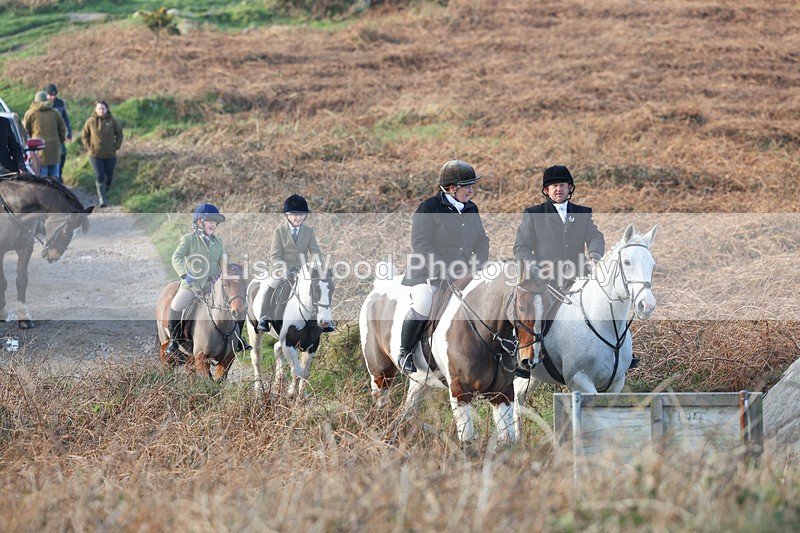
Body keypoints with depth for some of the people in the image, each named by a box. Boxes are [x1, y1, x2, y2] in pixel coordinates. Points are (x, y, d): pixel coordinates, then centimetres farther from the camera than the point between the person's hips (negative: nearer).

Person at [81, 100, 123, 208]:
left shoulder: (112, 121, -3)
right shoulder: (90, 121, -4)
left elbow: (119, 134, 9)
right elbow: (84, 136, 8)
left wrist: (116, 147, -1)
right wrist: (88, 148, -1)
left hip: (110, 155, 1)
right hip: (95, 155, -1)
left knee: (108, 177, 6)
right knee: (100, 177, -11)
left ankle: (103, 194, 29)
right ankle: (102, 199, -6)